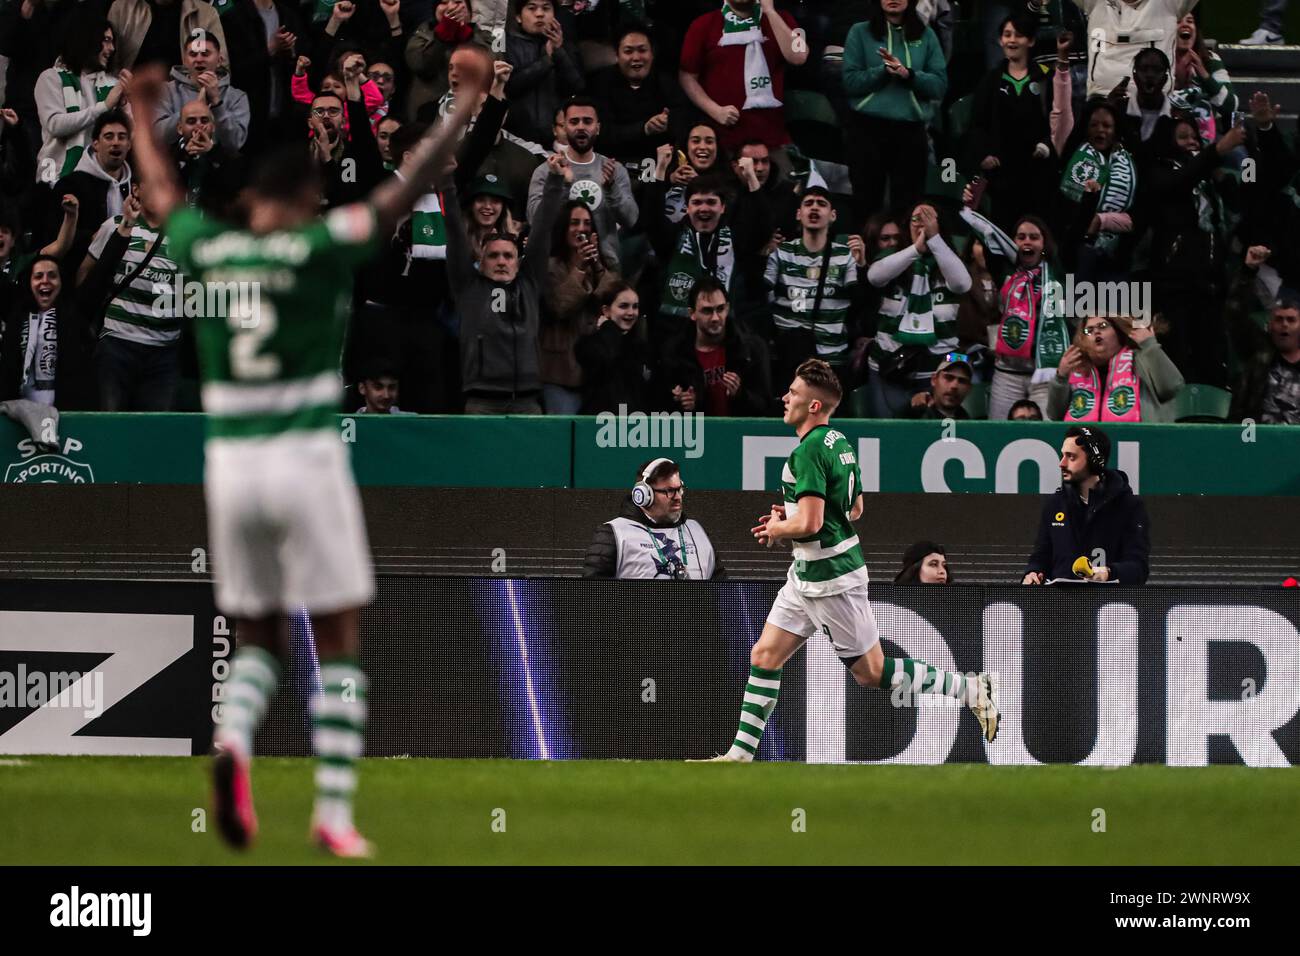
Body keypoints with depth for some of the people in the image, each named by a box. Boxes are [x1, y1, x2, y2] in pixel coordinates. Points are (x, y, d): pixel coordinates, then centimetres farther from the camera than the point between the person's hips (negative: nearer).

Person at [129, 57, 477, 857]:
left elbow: (162, 192, 23)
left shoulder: (206, 250, 3)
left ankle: (235, 739, -16)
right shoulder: (318, 249, -9)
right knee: (338, 642, 6)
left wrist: (145, 115, 41)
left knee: (259, 640, 16)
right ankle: (335, 813, 0)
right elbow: (407, 190, -7)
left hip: (230, 463, 4)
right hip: (307, 460, -4)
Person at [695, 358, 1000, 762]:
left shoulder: (809, 451, -21)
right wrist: (791, 514, 17)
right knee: (765, 657, 8)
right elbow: (854, 509, 21)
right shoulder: (839, 442, 9)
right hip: (807, 575, 10)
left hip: (831, 579, -10)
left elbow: (808, 523, -28)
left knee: (872, 672, -1)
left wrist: (776, 528, -7)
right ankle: (741, 754, 10)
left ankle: (970, 688, 4)